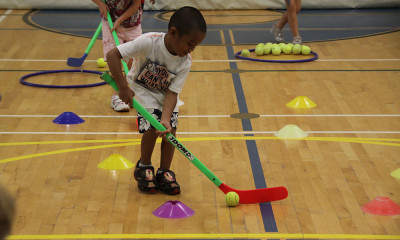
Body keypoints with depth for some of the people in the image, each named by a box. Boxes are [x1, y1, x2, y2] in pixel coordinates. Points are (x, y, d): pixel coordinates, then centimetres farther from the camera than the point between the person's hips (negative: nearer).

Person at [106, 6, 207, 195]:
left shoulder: (185, 63, -22)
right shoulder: (149, 42, -34)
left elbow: (171, 93, -23)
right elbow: (113, 54, -34)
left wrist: (166, 119, -38)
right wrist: (123, 87, -36)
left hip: (166, 94, 3)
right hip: (142, 89, -3)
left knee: (170, 129, -13)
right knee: (151, 126, -20)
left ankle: (164, 172, 8)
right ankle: (144, 167, 6)